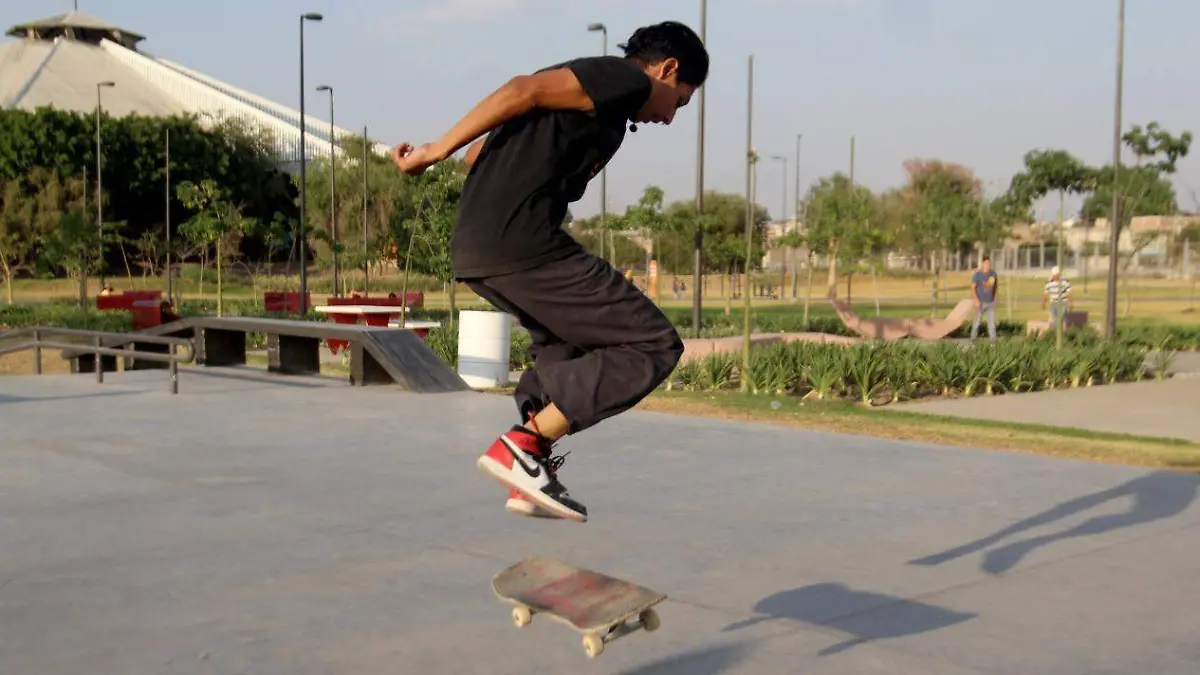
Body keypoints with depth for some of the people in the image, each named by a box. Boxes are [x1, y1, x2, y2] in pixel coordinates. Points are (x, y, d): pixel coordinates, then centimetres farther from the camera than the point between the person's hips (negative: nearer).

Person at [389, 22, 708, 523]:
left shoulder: (585, 84, 29)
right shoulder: (626, 78, 2)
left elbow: (478, 151, 25)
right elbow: (523, 90, -11)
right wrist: (437, 150, -11)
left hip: (471, 253, 10)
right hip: (521, 245, -10)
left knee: (569, 344, 29)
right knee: (654, 345, -2)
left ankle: (532, 475, 19)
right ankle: (521, 445, -7)